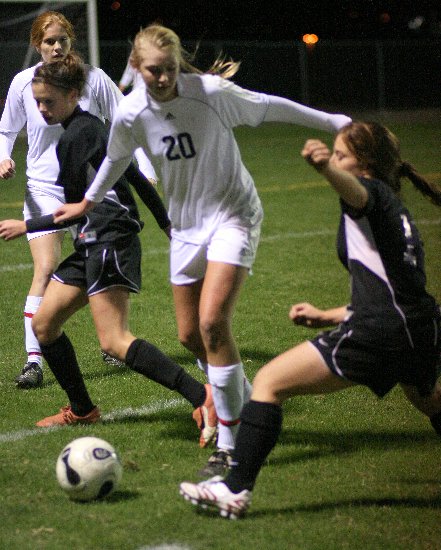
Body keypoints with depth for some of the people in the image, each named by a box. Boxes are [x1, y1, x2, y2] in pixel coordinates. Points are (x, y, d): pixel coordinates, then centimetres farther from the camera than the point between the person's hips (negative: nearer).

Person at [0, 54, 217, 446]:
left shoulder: (75, 137, -12)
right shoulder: (91, 126, 17)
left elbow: (75, 210, -12)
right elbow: (137, 178, 22)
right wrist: (166, 223, 30)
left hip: (109, 241, -10)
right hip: (93, 243, 10)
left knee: (114, 341, -19)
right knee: (44, 323, 13)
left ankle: (201, 397, -28)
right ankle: (81, 410, 23)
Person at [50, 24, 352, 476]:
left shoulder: (212, 92, -20)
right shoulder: (131, 113, -10)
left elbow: (269, 107, -4)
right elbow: (116, 158, 12)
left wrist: (332, 122, 6)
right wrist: (87, 202, 25)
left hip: (233, 215, -5)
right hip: (186, 225, 5)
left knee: (213, 323, -20)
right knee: (190, 336, 7)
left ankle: (230, 443, -12)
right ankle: (247, 407, 32)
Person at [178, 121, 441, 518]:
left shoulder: (374, 193, -1)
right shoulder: (396, 213, 25)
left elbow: (355, 191, -29)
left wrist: (327, 168, -51)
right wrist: (328, 317, 33)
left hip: (376, 333, -10)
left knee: (269, 383, -6)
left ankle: (236, 489, -11)